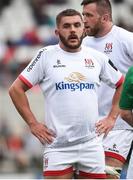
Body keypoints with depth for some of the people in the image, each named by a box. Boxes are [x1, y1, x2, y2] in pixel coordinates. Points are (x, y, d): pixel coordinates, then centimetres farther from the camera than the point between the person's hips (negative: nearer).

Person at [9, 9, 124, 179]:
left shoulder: (97, 57, 9)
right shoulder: (46, 55, 0)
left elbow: (122, 85, 23)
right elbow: (16, 89, 2)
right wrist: (33, 124, -2)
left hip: (91, 144, 3)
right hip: (58, 145, -3)